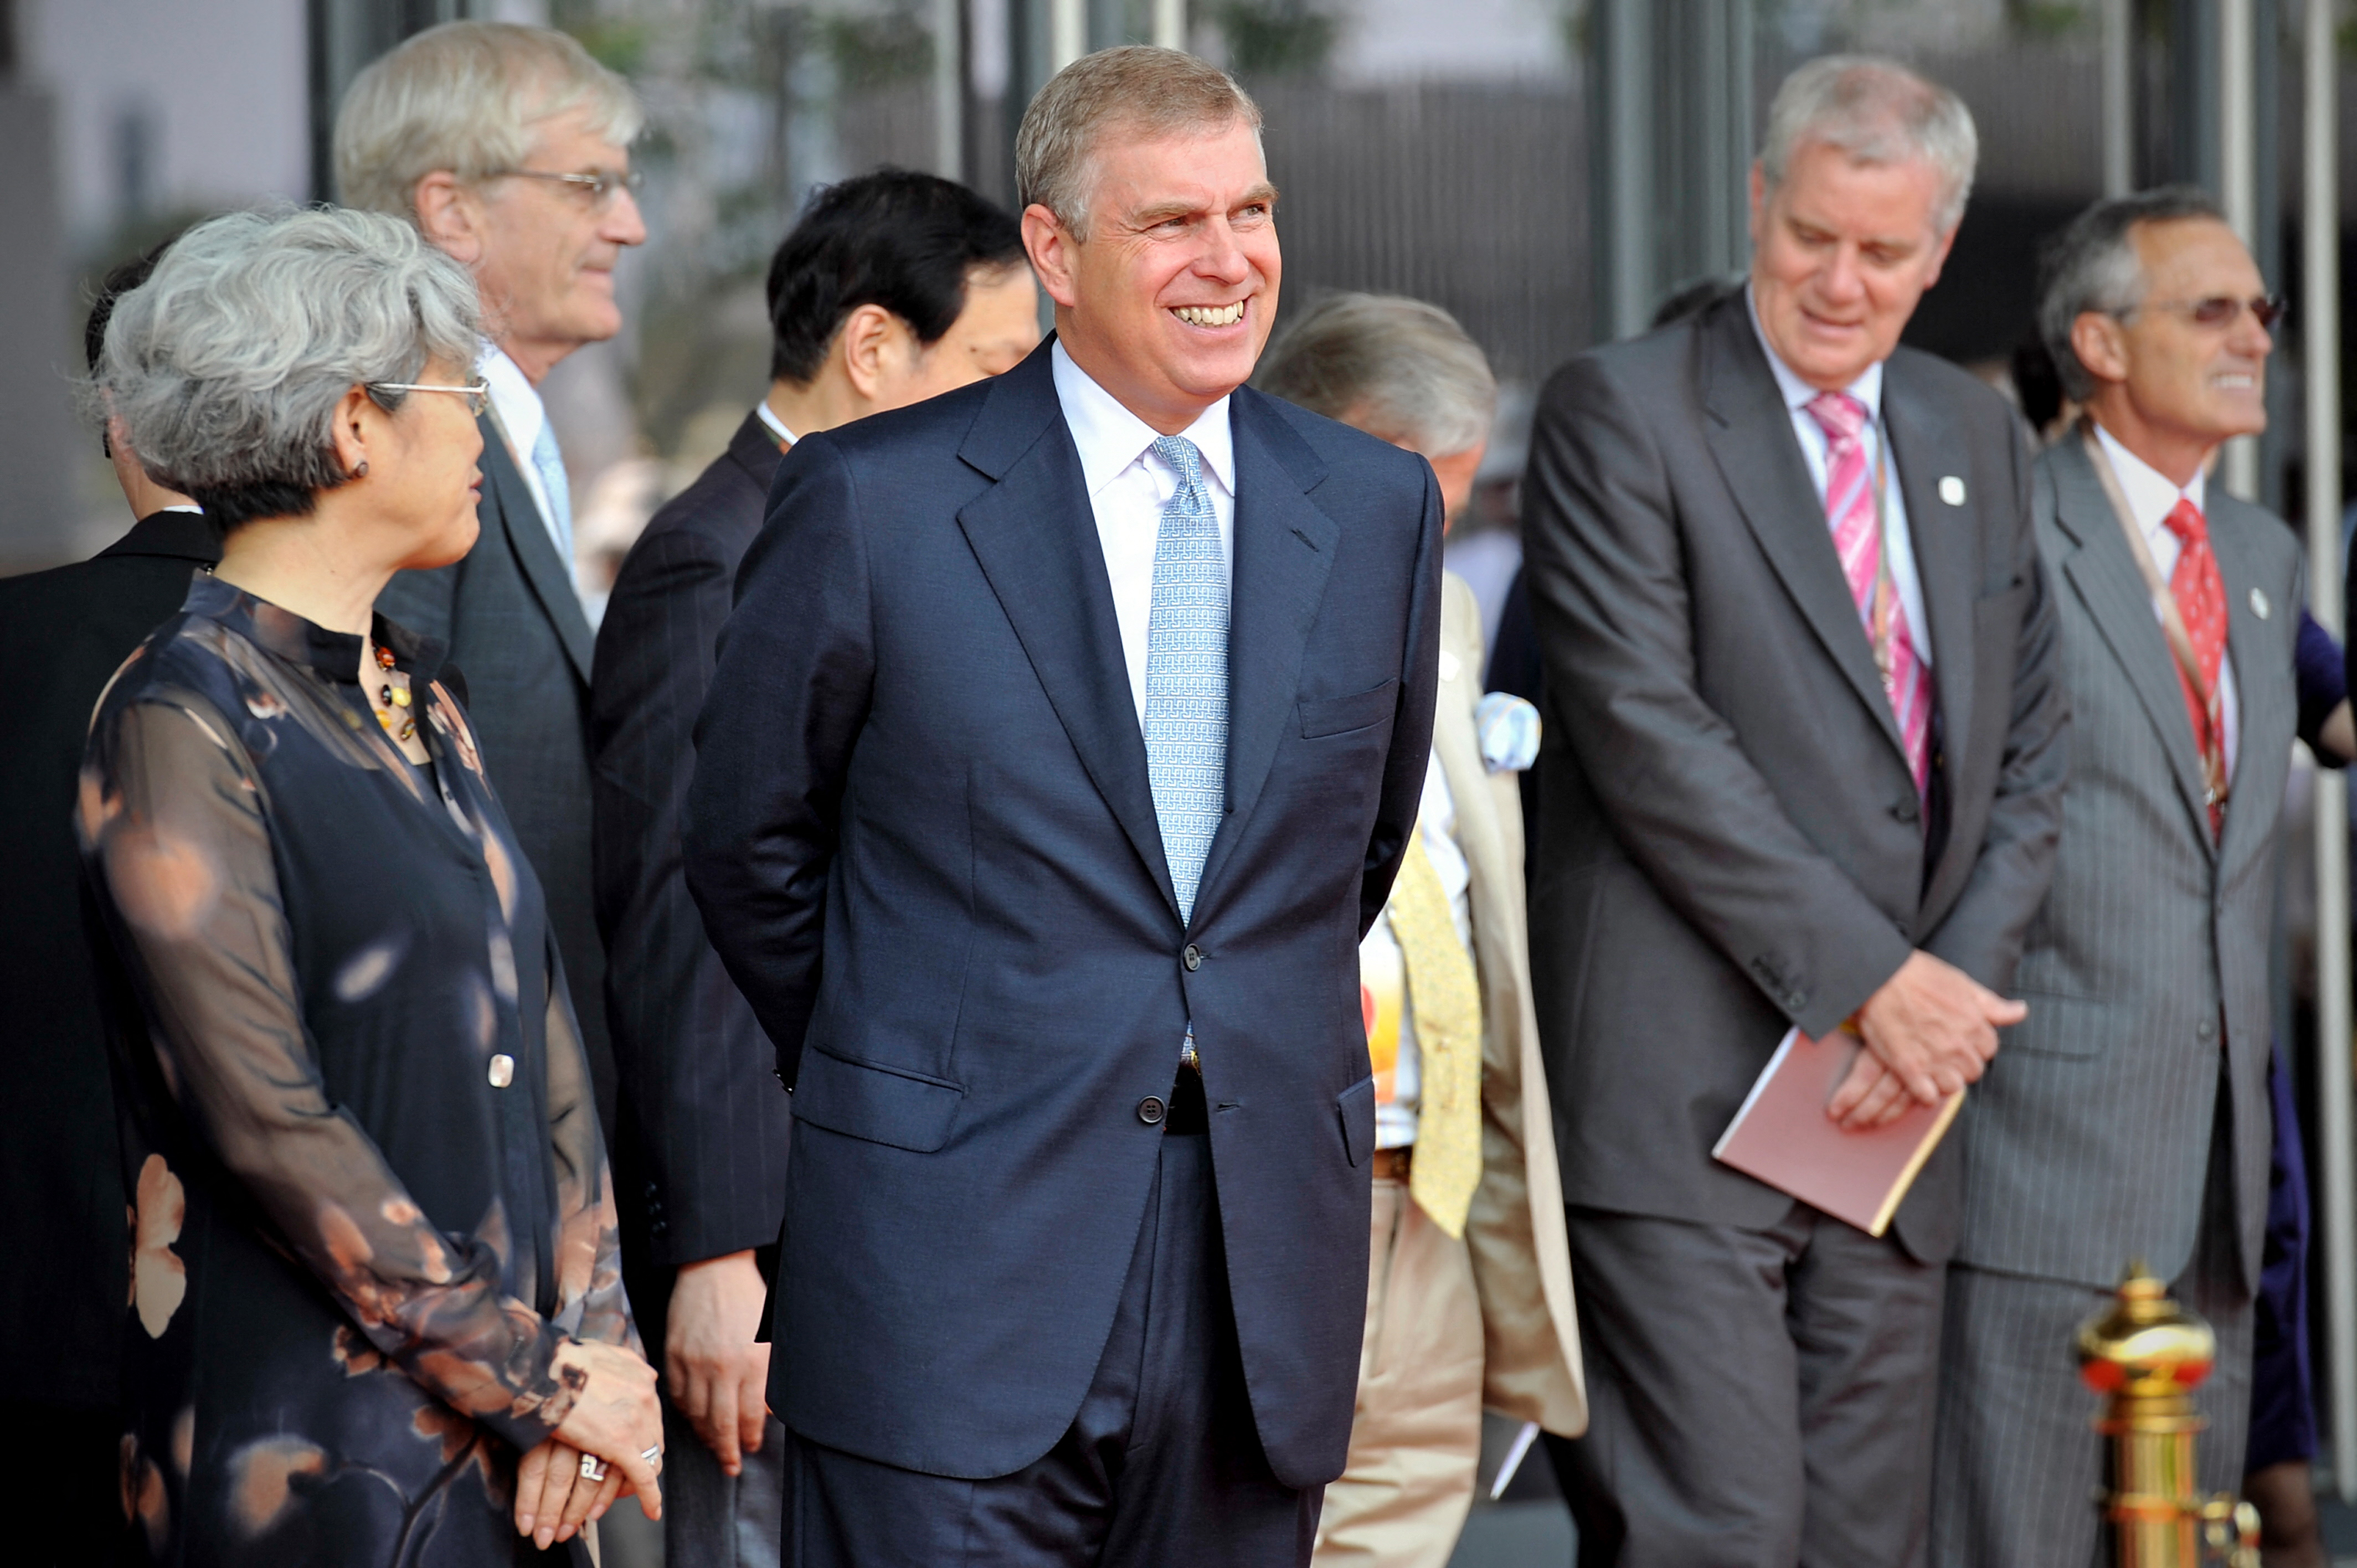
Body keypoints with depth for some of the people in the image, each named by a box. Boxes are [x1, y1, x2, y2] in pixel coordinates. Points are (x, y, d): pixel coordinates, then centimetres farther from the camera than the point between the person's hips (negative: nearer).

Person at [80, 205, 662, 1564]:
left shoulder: (415, 691, 13)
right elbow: (271, 1123, -17)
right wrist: (544, 1375, -14)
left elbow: (538, 1025, 10)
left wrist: (593, 1338, -3)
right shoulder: (183, 722, -12)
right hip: (315, 1449, -7)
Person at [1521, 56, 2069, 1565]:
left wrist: (1958, 988, -2)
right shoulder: (1622, 411, -4)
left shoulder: (1976, 436, 16)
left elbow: (2028, 751, 16)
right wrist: (1873, 974, -14)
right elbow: (1646, 728, -12)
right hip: (1683, 1099, -6)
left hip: (1885, 1101, 6)